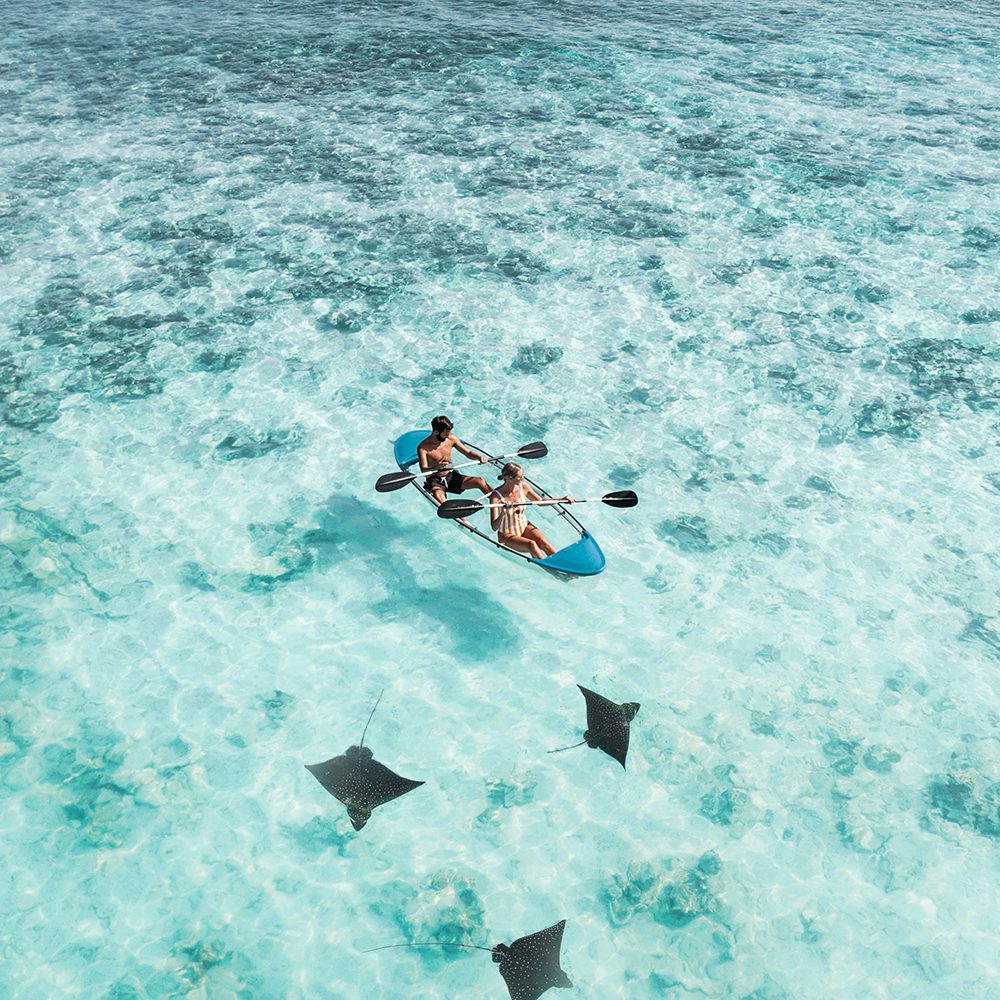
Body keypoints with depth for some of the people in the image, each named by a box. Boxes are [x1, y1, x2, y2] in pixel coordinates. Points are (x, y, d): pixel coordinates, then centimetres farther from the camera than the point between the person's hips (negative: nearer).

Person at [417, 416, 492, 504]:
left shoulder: (451, 439, -1)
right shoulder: (423, 447, -16)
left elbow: (468, 453, 6)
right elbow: (424, 471, -25)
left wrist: (479, 457, -16)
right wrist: (436, 467, -47)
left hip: (451, 477, 5)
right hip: (435, 481, -5)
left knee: (480, 481, -12)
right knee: (438, 495, -40)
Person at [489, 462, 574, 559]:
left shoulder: (523, 487, -7)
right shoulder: (496, 496, -22)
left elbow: (540, 501, 11)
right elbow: (494, 527, -26)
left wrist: (561, 499, 2)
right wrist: (503, 512, -44)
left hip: (524, 527, 5)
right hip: (507, 535, -5)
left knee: (543, 542, -22)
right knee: (531, 545, -30)